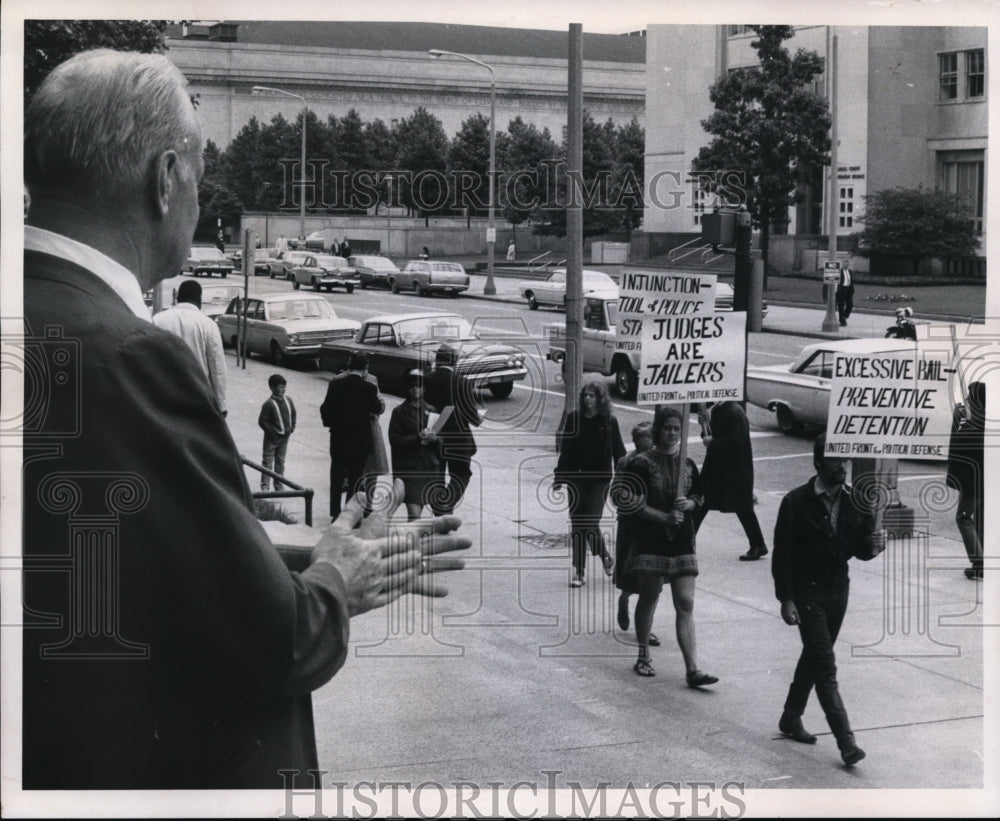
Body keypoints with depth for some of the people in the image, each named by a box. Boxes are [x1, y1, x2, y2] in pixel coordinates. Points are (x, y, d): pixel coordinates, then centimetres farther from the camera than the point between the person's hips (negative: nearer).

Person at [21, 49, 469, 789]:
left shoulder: (50, 320, 1)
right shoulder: (123, 357, -24)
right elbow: (268, 645, -20)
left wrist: (318, 566, 11)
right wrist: (333, 585, -1)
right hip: (129, 763, -8)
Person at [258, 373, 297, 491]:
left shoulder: (288, 400, -1)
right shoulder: (268, 404, -19)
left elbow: (293, 413, 15)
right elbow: (262, 421, -16)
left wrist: (292, 427, 4)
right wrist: (272, 431, -18)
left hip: (285, 437, 6)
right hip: (272, 438, -6)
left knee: (280, 462, 14)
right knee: (267, 462, 2)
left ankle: (279, 485, 23)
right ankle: (265, 485, 8)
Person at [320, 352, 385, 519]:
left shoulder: (335, 384, -7)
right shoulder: (369, 387, -14)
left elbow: (326, 409, -3)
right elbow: (377, 408, 1)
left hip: (338, 439, 2)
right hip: (361, 441, -2)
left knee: (336, 478, 15)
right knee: (355, 480, 8)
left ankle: (335, 513, 19)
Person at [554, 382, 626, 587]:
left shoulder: (609, 421, -2)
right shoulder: (573, 418, 1)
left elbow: (618, 452, 2)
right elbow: (565, 449, 4)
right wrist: (560, 477, 2)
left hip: (599, 479, -2)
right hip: (576, 478, 2)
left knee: (591, 523, -9)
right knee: (577, 526, 4)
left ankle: (606, 558, 18)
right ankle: (579, 572, 13)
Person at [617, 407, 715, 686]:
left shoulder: (687, 464, 9)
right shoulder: (642, 464, -6)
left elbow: (698, 497, 17)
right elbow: (635, 504, -11)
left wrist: (688, 504, -5)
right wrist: (666, 517, -19)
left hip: (682, 542, 3)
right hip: (651, 542, -3)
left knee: (685, 604, -2)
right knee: (649, 598, 10)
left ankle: (693, 670, -6)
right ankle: (643, 658, 27)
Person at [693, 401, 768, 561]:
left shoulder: (735, 412, -19)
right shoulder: (716, 410, 9)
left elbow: (736, 440, -26)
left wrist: (712, 442, -22)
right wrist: (705, 425, -3)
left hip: (735, 469, -9)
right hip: (715, 466, 9)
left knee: (742, 507, -1)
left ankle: (758, 546, 10)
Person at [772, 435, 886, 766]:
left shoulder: (855, 502, 1)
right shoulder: (796, 502, -13)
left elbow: (859, 551, 7)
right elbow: (782, 554, -11)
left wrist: (873, 544, -17)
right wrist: (786, 599, -14)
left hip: (838, 589, 6)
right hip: (807, 591, -6)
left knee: (814, 656, 18)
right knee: (825, 665, -10)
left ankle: (791, 717, 35)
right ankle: (846, 740, -12)